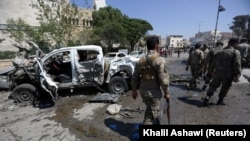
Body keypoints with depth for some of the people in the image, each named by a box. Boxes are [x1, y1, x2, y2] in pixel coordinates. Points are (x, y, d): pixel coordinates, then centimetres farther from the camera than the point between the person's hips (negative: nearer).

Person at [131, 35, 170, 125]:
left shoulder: (140, 60, 2)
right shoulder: (159, 60, -16)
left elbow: (135, 77, 6)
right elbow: (163, 79, -18)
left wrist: (134, 90, 17)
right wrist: (166, 93, -4)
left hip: (143, 91, 7)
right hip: (154, 92, -6)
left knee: (154, 111, 28)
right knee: (150, 115, 8)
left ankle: (156, 123, 50)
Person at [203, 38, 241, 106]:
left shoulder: (219, 52, 7)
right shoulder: (236, 52, -8)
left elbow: (212, 63, 12)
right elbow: (237, 65, -15)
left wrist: (210, 71, 22)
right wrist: (237, 76, -11)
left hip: (217, 73, 3)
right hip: (228, 75, -3)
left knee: (213, 86, 14)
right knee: (224, 88, 14)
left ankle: (207, 97, 1)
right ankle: (220, 101, 25)